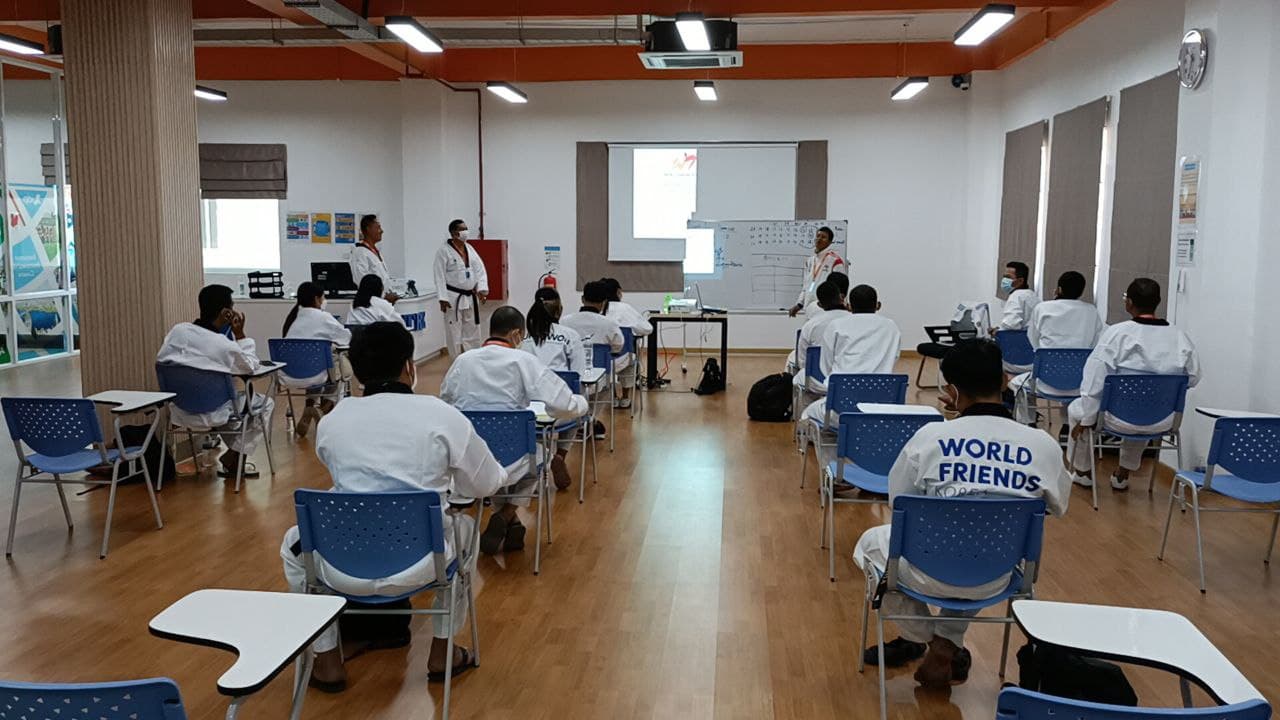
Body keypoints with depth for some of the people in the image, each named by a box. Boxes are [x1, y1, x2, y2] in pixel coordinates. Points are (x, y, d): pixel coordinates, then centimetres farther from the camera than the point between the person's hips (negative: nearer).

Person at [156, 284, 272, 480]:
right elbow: (252, 368, -3)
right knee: (265, 402, 16)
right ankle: (232, 459, 15)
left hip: (179, 411, 6)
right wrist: (240, 334, -5)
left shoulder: (177, 330, -8)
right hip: (210, 416, -6)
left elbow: (161, 359, 5)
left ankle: (232, 460, 32)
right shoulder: (226, 346, -21)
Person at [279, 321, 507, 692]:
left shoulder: (331, 421, 2)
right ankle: (442, 653, 34)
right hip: (419, 566, -1)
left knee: (294, 542, 34)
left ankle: (327, 661, 33)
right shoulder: (441, 415, -5)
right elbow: (487, 485, 6)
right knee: (465, 527, 32)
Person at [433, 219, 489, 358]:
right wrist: (443, 298, -17)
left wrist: (482, 289, -8)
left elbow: (480, 270, 6)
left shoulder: (470, 249, 10)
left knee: (472, 331, 11)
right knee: (455, 332, -1)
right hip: (454, 298, -6)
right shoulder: (444, 251, -9)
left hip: (471, 297, 6)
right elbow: (439, 276, -12)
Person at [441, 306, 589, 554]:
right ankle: (507, 515, 16)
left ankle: (506, 524, 31)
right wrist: (582, 403, 11)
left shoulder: (462, 361, 3)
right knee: (536, 456, 32)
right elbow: (564, 406, -11)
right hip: (508, 463, -3)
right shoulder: (523, 362, -7)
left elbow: (446, 401, 19)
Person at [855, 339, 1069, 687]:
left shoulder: (930, 436, -16)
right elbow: (1058, 505, 8)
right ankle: (948, 643, 24)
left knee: (872, 541, 28)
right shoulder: (1044, 445, -12)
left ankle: (922, 639, 26)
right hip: (997, 579, 3)